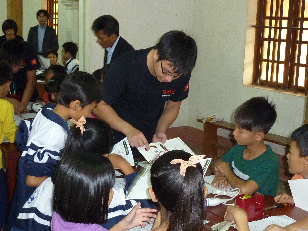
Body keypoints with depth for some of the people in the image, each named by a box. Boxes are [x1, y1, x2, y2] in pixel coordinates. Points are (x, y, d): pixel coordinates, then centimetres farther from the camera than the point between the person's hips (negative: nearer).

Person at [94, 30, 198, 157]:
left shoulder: (181, 74, -13)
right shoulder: (124, 67, -24)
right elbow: (100, 105, -17)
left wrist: (160, 131, -13)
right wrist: (128, 129, -30)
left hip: (150, 141, 4)